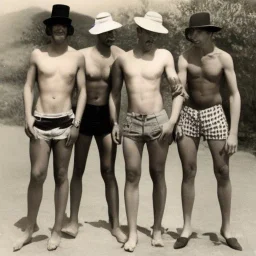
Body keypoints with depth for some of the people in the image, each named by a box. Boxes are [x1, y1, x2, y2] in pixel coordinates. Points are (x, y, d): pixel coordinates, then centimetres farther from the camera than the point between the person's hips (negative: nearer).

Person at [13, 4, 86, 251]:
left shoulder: (77, 57, 3)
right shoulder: (37, 54, 3)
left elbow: (82, 91, 4)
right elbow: (28, 87, 6)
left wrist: (77, 123, -4)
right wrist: (28, 116, -5)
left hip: (65, 121, 0)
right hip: (40, 121, 0)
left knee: (61, 176, 6)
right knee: (37, 175, -4)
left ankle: (57, 230, 16)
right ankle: (30, 227, 15)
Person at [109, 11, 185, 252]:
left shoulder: (164, 56, 1)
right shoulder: (122, 58, 6)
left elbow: (178, 90, 0)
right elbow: (115, 92, 12)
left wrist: (172, 120, -10)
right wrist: (114, 122, 6)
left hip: (158, 121, -1)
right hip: (131, 123, 1)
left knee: (158, 175, 6)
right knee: (132, 176, 0)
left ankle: (157, 229, 18)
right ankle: (132, 232, 8)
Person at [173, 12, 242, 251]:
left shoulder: (223, 58, -6)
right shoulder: (184, 58, -3)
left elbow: (235, 95, -7)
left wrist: (233, 133, -12)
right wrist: (176, 122, -22)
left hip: (213, 114, -1)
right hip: (188, 115, 1)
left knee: (222, 173, 2)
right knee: (188, 172, 3)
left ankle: (226, 227, 18)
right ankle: (187, 227, 15)